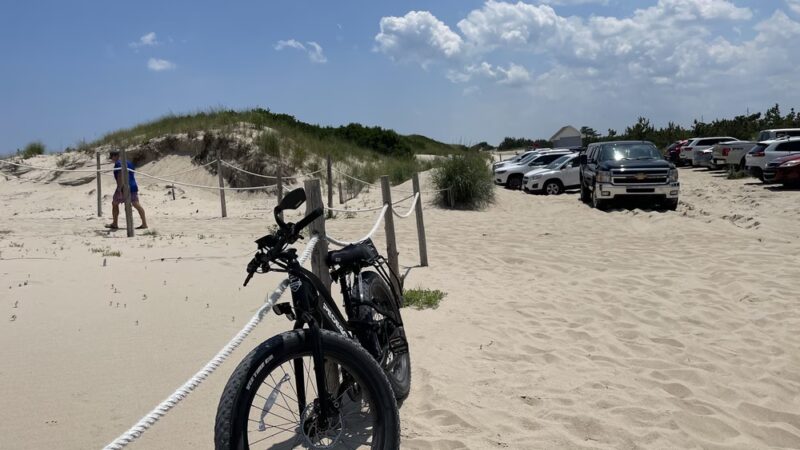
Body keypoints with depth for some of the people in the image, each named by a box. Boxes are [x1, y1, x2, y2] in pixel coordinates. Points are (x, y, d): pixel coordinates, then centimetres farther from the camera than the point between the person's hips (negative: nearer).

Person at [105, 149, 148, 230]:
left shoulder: (118, 164, -10)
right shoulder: (128, 162, 17)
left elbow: (120, 177, -21)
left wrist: (119, 190, -24)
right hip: (133, 187, 7)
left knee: (114, 203, 10)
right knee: (136, 204, 2)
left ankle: (115, 224, 15)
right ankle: (144, 223, -6)